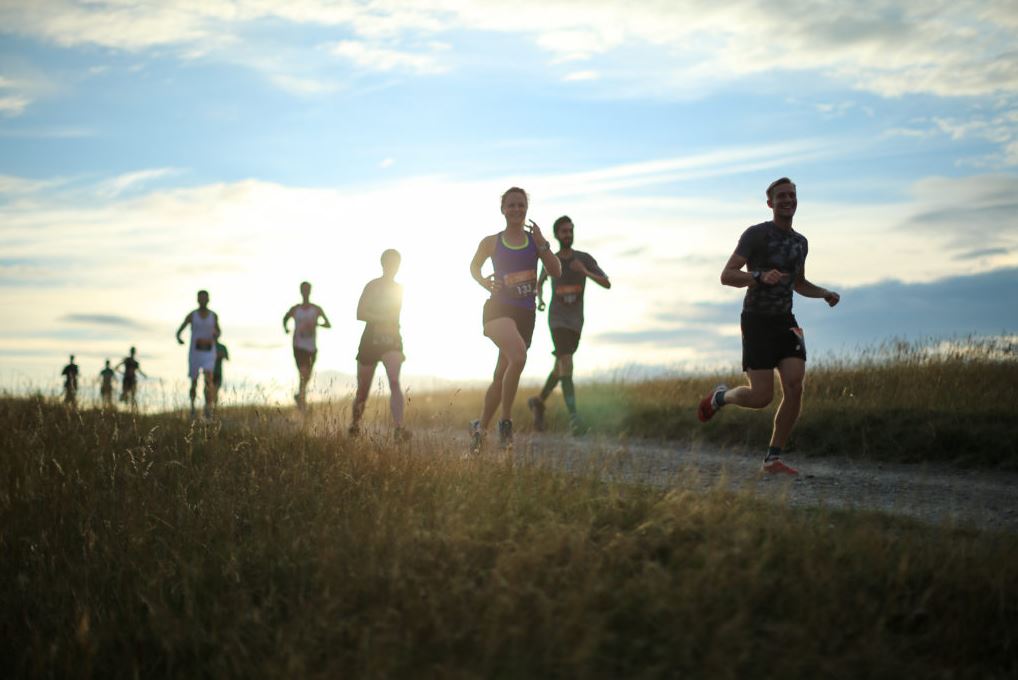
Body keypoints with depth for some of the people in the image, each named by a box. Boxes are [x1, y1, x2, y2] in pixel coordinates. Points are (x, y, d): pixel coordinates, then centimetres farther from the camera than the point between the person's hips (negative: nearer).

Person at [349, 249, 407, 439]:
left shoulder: (400, 289, 9)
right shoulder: (372, 286, -3)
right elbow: (360, 314, -13)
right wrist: (383, 319, -24)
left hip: (392, 341, 2)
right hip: (371, 339, -2)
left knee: (394, 382, -23)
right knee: (363, 390, 8)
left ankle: (399, 428, -33)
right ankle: (355, 425, 32)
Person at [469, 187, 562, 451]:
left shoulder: (535, 240, 8)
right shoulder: (491, 242, 3)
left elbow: (556, 271, 0)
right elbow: (474, 267, 19)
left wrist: (541, 243, -11)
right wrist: (484, 282, 0)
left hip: (525, 314, 4)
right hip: (498, 309, -4)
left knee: (501, 375, 9)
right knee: (518, 356, -32)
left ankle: (480, 427, 28)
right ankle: (506, 421, -20)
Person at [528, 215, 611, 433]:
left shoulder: (585, 259, -3)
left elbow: (607, 284, -11)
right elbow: (539, 282, 21)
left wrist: (585, 272, -26)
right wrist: (539, 300, 1)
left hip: (576, 321, 3)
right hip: (557, 319, -3)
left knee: (560, 367, 13)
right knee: (566, 363, -21)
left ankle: (539, 401, 38)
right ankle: (573, 416, -27)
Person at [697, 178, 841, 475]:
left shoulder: (800, 242, 15)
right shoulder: (756, 234, -7)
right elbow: (726, 276, -13)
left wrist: (824, 293, 10)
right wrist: (761, 276, -29)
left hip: (785, 321, 6)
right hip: (757, 320, -6)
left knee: (795, 388, -12)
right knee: (762, 397, -11)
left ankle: (773, 458, -2)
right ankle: (720, 396, 22)